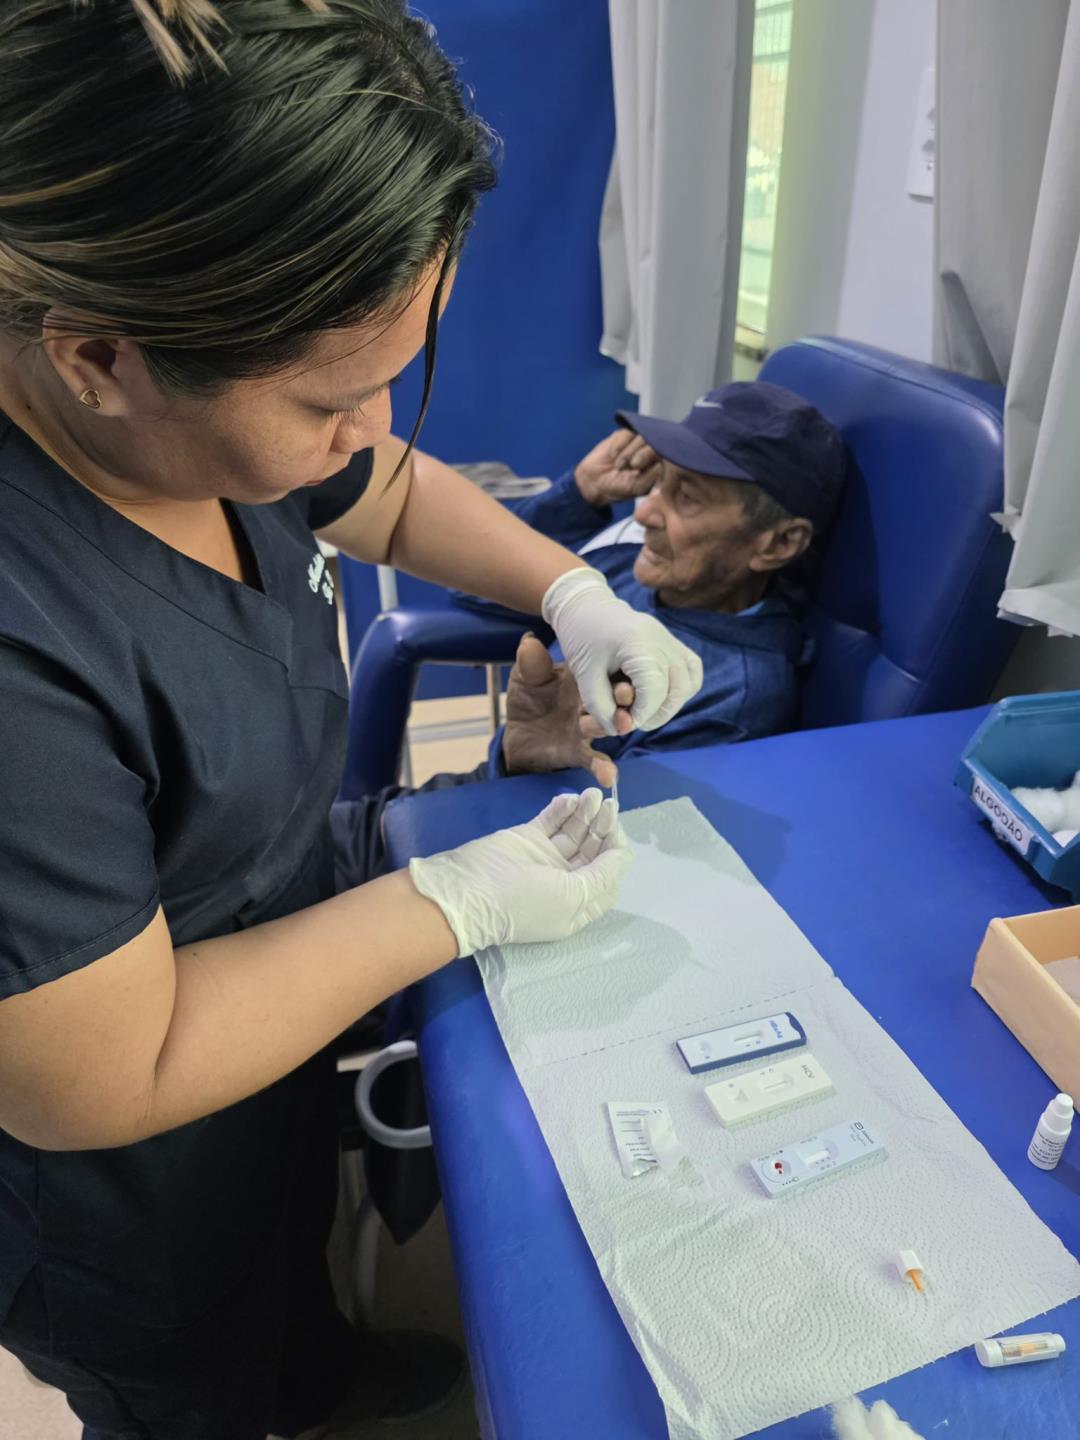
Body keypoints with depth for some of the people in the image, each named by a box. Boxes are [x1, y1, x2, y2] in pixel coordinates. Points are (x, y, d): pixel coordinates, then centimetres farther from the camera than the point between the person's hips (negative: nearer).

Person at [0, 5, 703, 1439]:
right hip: (121, 1193, -7)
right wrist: (459, 902, -27)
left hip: (273, 1013, 7)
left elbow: (395, 498, 3)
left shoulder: (201, 405, -19)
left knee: (297, 1248, 38)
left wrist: (574, 593, -11)